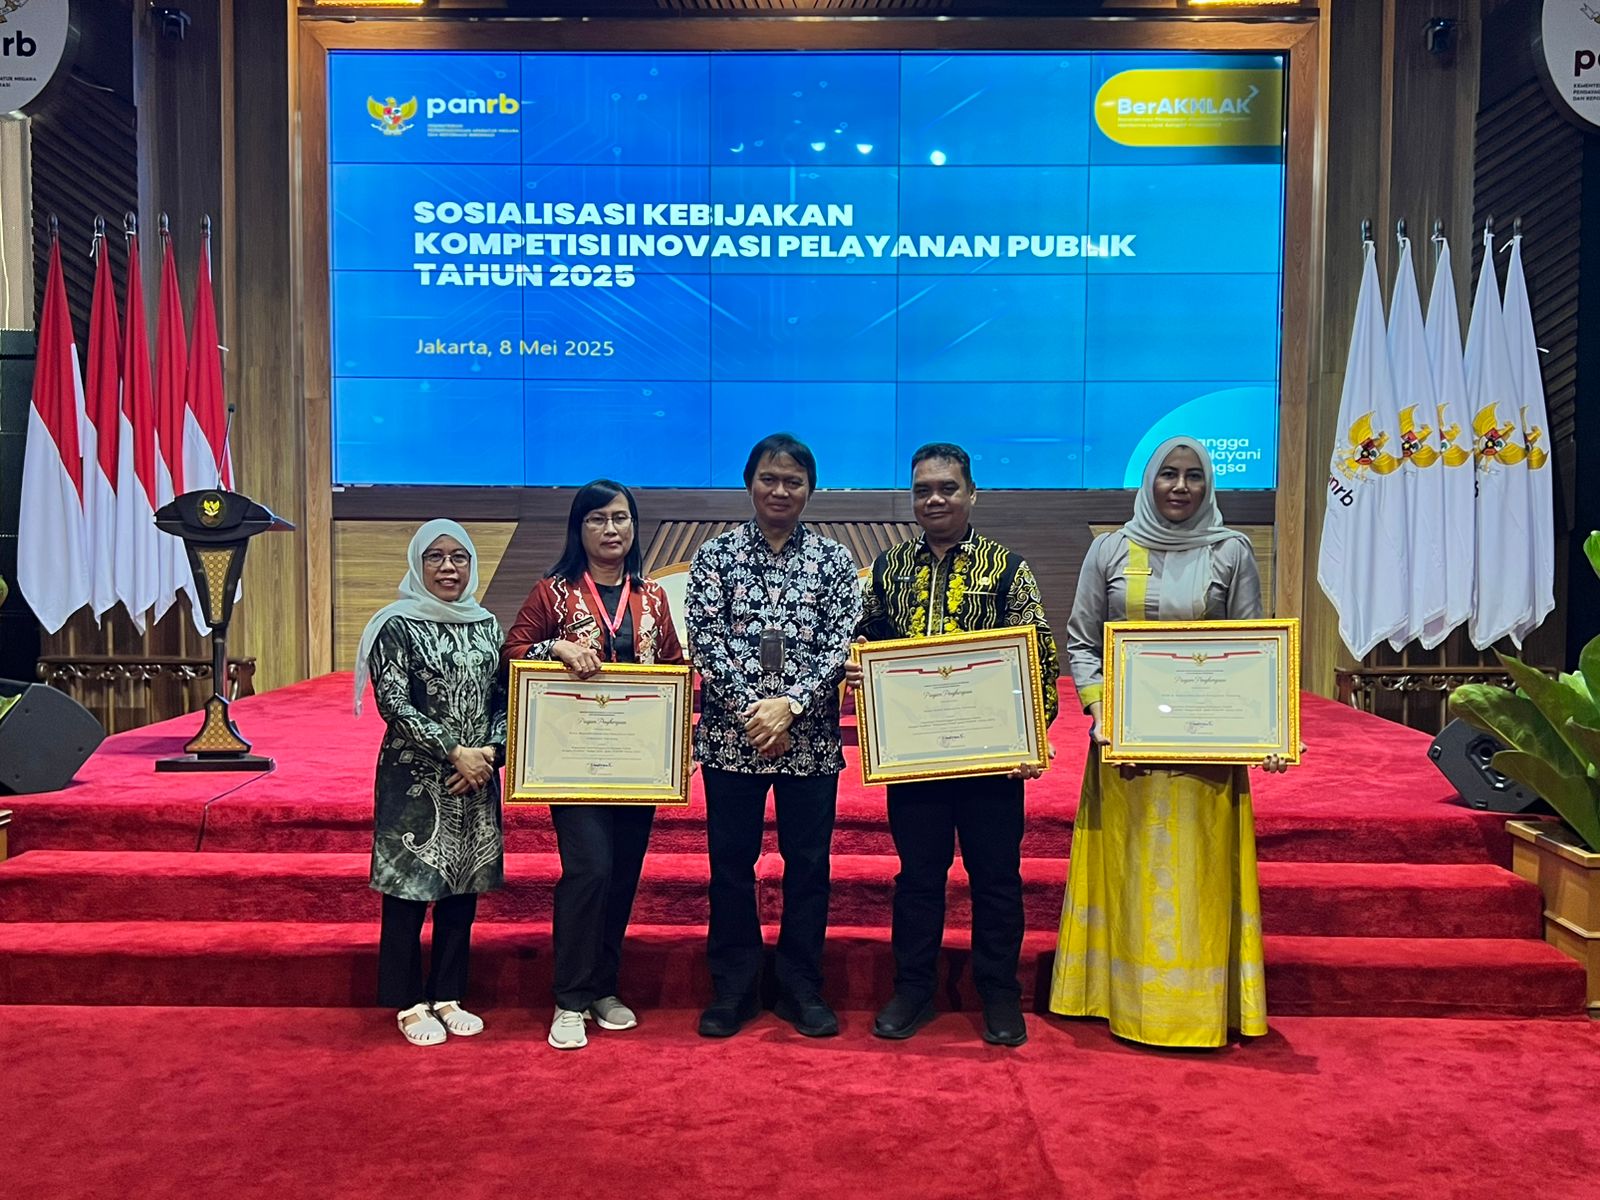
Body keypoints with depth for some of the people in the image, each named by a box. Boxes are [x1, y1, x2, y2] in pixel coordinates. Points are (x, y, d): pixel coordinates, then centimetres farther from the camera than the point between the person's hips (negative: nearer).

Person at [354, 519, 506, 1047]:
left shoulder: (486, 625, 9)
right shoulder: (398, 625, -6)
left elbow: (504, 699, 8)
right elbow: (394, 704, -13)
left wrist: (489, 752, -8)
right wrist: (454, 752, -17)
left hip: (476, 780, 5)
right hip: (414, 780, -5)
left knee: (462, 889, 10)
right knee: (410, 890, 2)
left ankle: (448, 997, 24)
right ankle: (410, 1004, 16)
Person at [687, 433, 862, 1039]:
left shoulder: (833, 558, 4)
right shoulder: (716, 554, 3)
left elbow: (841, 645, -3)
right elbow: (705, 640, -5)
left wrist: (791, 704, -16)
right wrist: (750, 710, -14)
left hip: (811, 738, 0)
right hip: (731, 735, 0)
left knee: (808, 864, 8)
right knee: (730, 863, 8)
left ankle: (801, 989, 23)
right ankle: (732, 988, 23)